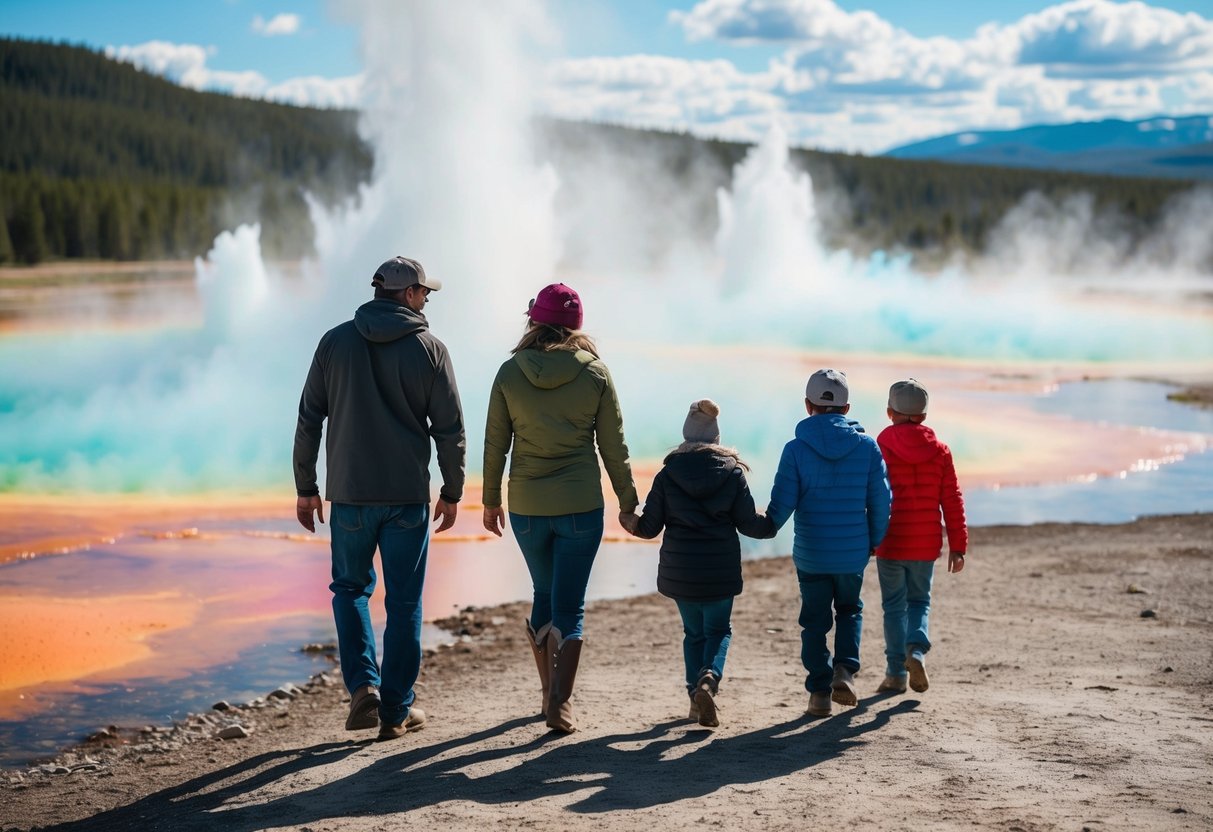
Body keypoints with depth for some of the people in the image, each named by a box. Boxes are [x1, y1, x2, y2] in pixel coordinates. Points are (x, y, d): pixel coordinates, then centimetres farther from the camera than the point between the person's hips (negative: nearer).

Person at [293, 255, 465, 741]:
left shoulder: (336, 342, 2)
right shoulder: (429, 349, -3)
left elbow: (309, 420, 3)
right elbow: (450, 429, -2)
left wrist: (305, 487, 10)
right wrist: (452, 492, 8)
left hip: (349, 493, 2)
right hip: (408, 496, -1)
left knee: (350, 587, 19)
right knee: (404, 602, 8)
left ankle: (363, 684, 1)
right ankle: (396, 710, 12)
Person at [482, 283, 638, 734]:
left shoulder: (510, 373, -2)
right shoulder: (595, 372, -5)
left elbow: (495, 444, 2)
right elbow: (613, 444, -1)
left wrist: (491, 500, 13)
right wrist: (627, 497, 10)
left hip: (526, 507, 2)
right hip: (580, 506, -2)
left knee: (544, 595, 20)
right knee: (569, 607, 3)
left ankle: (550, 691, 29)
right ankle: (559, 702, -7)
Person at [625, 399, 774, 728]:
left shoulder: (668, 473, -2)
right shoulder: (733, 472, -3)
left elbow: (650, 526, -1)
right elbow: (749, 524, -1)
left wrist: (633, 526, 22)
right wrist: (772, 526, 20)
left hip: (679, 570, 1)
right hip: (720, 569, -1)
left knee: (694, 632, 17)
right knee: (718, 630, 11)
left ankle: (696, 694, 9)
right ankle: (710, 677, -17)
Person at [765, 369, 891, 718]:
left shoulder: (796, 449, -10)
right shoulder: (867, 445, -4)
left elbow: (782, 502, -10)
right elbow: (881, 500, -1)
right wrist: (875, 540, 14)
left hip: (810, 553, -1)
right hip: (854, 552, 1)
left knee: (814, 622, 12)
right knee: (850, 610, 23)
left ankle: (820, 691, 13)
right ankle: (845, 669, 4)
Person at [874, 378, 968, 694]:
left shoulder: (879, 448, -6)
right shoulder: (939, 449, 2)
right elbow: (952, 500, 2)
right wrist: (957, 546, 6)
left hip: (890, 544, -2)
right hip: (926, 544, 2)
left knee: (894, 605, 9)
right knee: (919, 600, 17)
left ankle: (896, 673, 10)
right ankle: (916, 650, -9)